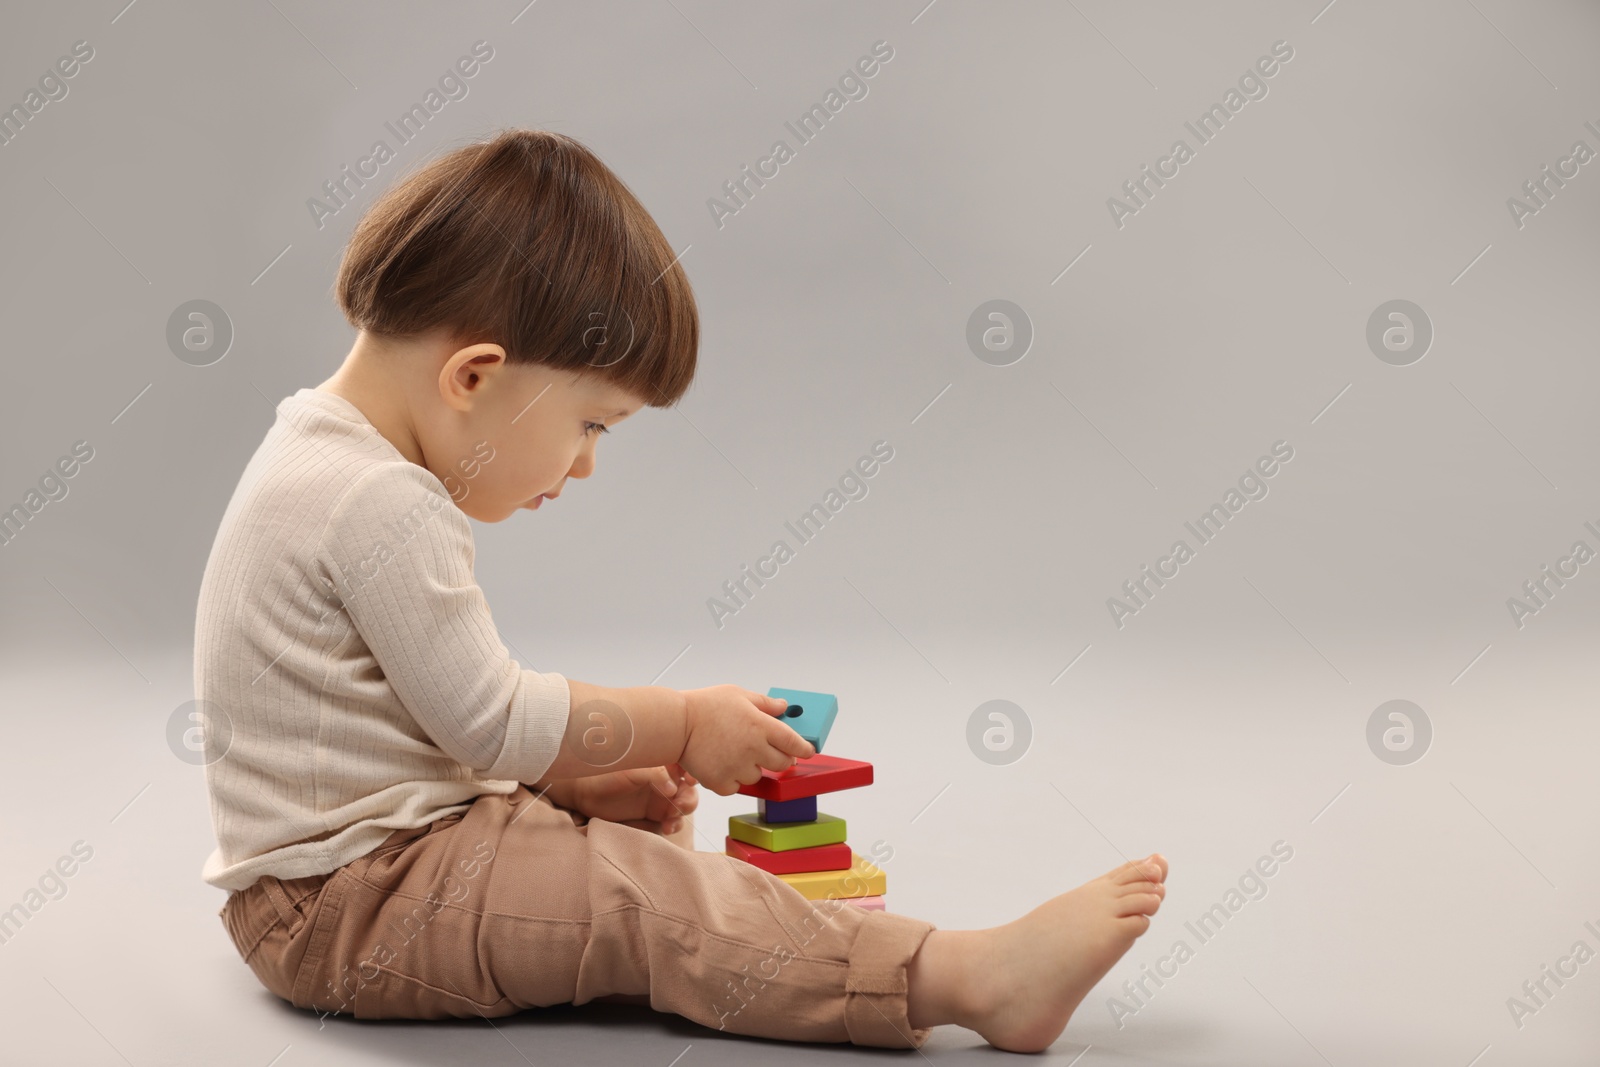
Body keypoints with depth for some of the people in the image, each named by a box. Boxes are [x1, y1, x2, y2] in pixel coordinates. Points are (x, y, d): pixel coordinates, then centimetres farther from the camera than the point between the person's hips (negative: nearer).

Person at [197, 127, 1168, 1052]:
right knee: (641, 895, -21)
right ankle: (971, 980, -25)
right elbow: (492, 720, -21)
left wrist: (577, 774, 6)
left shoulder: (329, 455, 11)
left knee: (642, 821, 16)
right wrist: (681, 724, -9)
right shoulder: (385, 507, -23)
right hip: (345, 905, -11)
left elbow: (455, 703, 17)